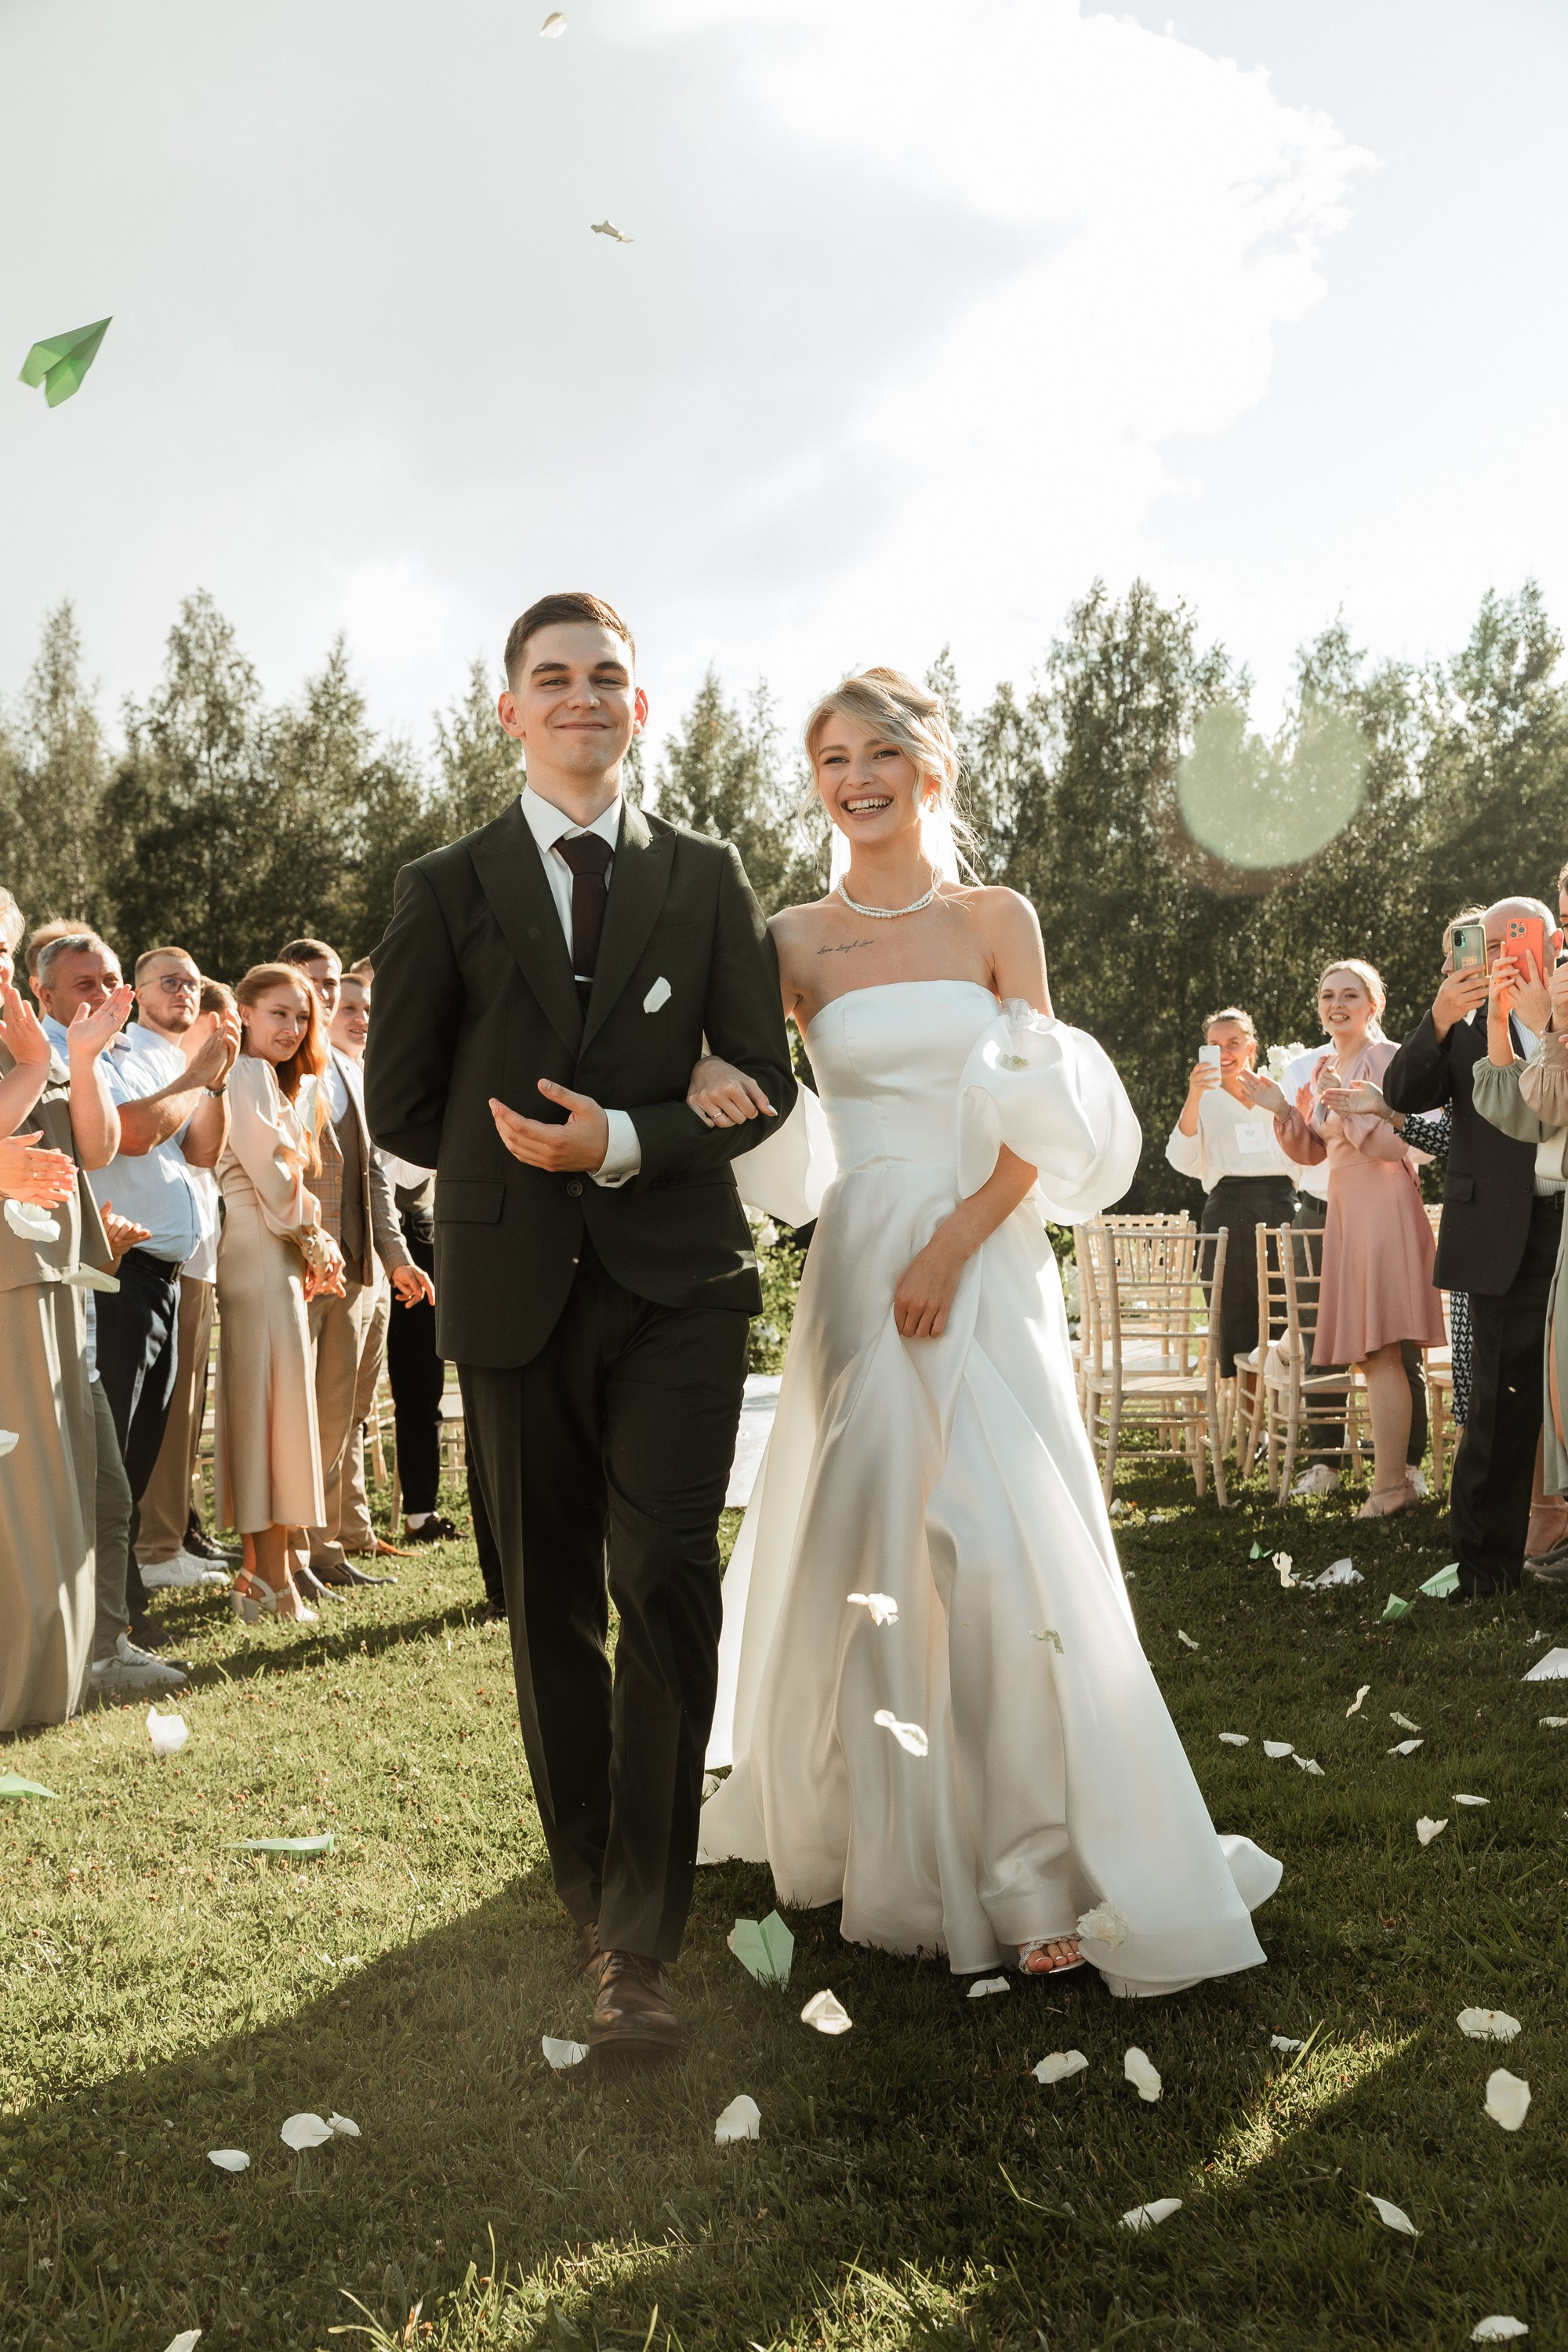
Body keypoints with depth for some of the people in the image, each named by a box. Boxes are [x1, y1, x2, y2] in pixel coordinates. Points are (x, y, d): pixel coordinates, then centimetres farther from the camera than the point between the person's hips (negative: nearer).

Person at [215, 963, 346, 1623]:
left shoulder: (280, 1083, 23)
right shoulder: (249, 1076, -7)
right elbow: (272, 1174, -14)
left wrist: (313, 1251, 8)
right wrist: (316, 1244, -3)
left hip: (281, 1258, 10)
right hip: (260, 1257, -10)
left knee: (269, 1410, 8)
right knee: (271, 1407, -9)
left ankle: (262, 1569, 11)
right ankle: (272, 1580, -7)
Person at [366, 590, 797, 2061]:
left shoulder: (707, 881, 9)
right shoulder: (447, 888, 7)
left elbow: (761, 1082, 4)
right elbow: (399, 1105, 9)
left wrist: (623, 1144, -10)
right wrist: (530, 1165, 6)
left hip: (677, 1282, -1)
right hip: (516, 1291, 1)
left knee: (664, 1580, -13)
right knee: (551, 1605, 9)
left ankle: (639, 1940, -7)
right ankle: (588, 1877, 27)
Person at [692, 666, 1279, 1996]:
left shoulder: (996, 921, 3)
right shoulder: (796, 943, 6)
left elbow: (1046, 1124, -2)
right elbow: (730, 1051, 10)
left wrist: (953, 1244, -14)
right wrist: (708, 1070, -14)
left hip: (989, 1263, -1)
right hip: (860, 1268, 1)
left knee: (1007, 1549, -5)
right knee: (870, 1546, 4)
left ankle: (1037, 1865, 7)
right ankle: (888, 1841, 22)